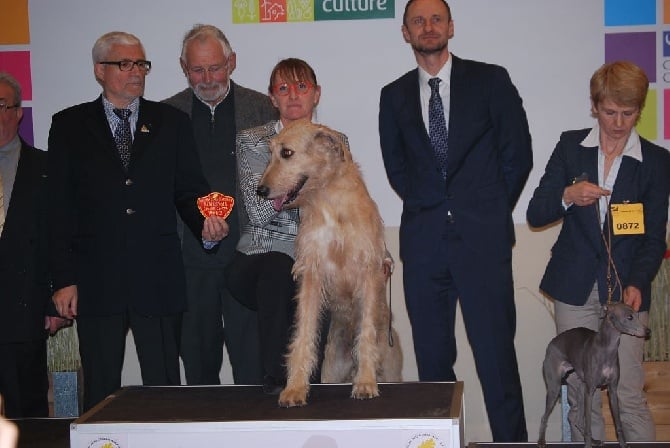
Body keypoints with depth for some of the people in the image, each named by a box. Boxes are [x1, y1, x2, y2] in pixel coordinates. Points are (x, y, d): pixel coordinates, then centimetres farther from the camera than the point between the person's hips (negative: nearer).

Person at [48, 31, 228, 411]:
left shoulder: (172, 122, 11)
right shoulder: (69, 125, 7)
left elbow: (189, 191, 10)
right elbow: (60, 206, 4)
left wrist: (206, 223, -13)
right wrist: (64, 279, -3)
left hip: (158, 278, 1)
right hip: (96, 282, 0)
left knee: (164, 388, 3)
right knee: (100, 393, 6)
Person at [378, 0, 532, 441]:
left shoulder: (490, 81, 4)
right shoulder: (394, 95, 12)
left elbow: (518, 154, 4)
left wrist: (488, 210, 5)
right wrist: (428, 209, 9)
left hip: (482, 238, -3)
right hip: (423, 239, 3)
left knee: (495, 352, -4)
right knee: (432, 355, 6)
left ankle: (511, 438, 4)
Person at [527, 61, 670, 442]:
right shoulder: (571, 147, 6)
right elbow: (535, 215, 6)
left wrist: (636, 283, -17)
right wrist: (567, 196, -15)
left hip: (625, 287, -2)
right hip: (575, 288, 2)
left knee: (630, 396, -6)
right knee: (579, 395, 6)